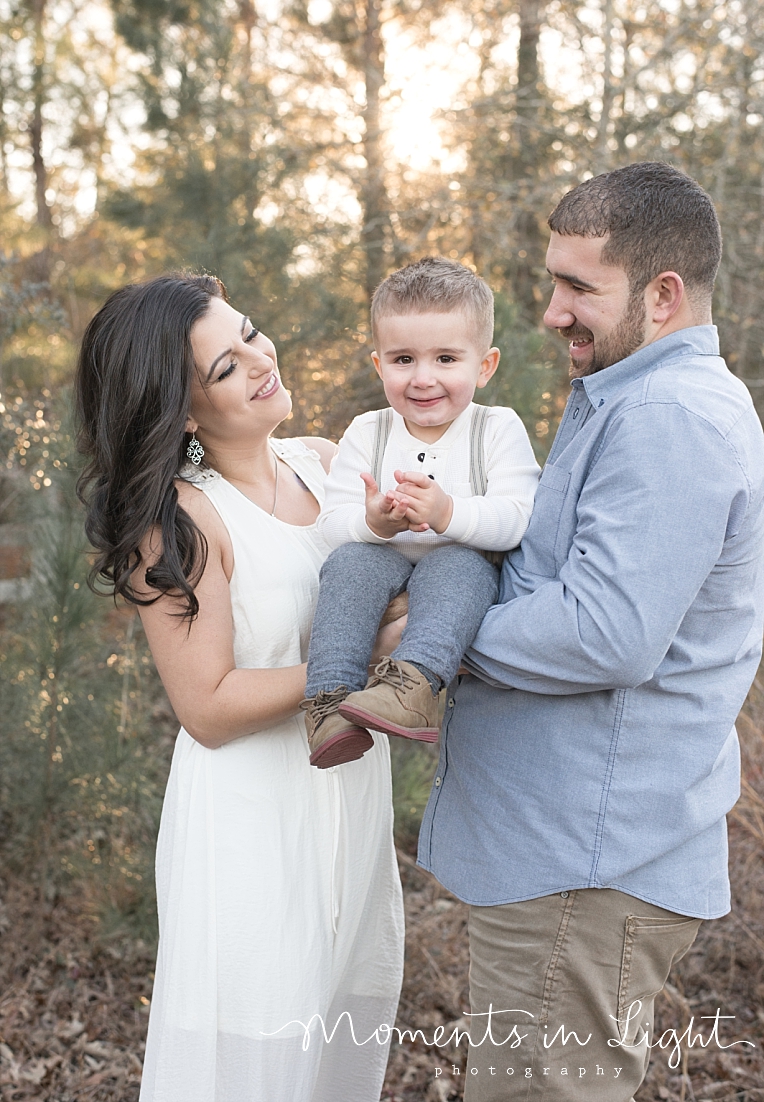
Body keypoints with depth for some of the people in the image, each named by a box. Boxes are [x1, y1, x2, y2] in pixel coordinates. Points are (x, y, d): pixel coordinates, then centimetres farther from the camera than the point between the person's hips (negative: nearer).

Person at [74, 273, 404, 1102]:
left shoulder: (328, 462, 2)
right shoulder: (181, 518, -16)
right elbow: (209, 707, -17)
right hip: (252, 813, -6)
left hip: (351, 795, 6)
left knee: (351, 1033, 19)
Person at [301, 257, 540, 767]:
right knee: (351, 561, -29)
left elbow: (516, 520, -14)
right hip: (386, 571, 3)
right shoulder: (366, 434, 7)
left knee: (456, 566, -36)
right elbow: (330, 524, -1)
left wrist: (448, 513, -33)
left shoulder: (498, 429, 0)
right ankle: (330, 697, -37)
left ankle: (415, 683, -55)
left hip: (465, 571, -2)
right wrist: (371, 522, -25)